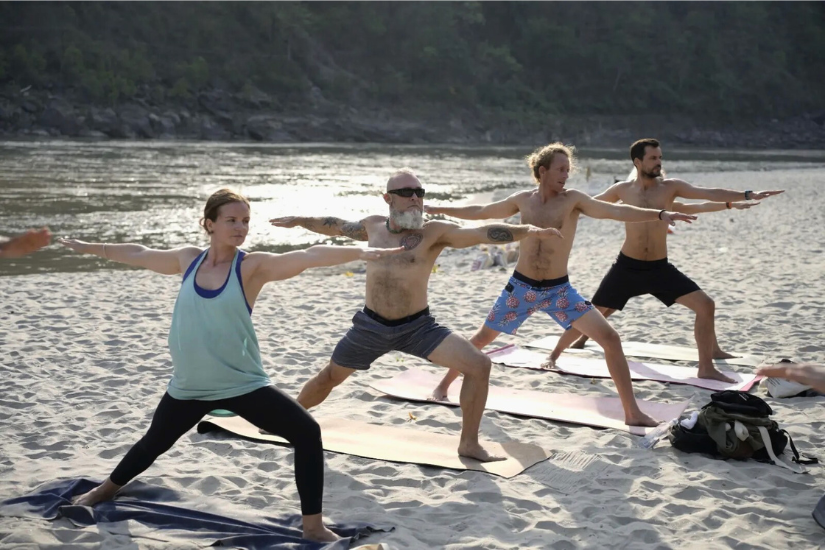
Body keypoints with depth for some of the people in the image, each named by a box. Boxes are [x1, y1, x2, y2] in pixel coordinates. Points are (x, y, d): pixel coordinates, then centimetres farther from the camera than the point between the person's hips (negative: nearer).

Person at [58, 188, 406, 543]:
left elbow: (308, 256, -27)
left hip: (243, 385, -3)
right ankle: (105, 490, 53)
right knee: (154, 443, 23)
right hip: (188, 387, 3)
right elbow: (139, 255, 16)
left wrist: (360, 252, -40)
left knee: (308, 434, -16)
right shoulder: (188, 260, -1)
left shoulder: (253, 267, -12)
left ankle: (313, 526, -3)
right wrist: (89, 247, 27)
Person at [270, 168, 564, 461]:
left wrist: (527, 230, -44)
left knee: (479, 365, -20)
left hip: (418, 327, -3)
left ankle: (469, 444, -3)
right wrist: (299, 221, 32)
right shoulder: (373, 226, -1)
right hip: (371, 325, 3)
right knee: (330, 377, 18)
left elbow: (481, 233, -29)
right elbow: (338, 226, 20)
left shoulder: (435, 232, -14)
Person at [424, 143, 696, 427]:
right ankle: (444, 385, 36)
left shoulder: (573, 199, -9)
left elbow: (615, 211, -23)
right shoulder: (523, 200, -2)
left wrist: (659, 214, -37)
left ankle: (632, 412, -6)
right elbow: (480, 212, 12)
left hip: (559, 289, -1)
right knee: (482, 337, 12)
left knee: (610, 338, -13)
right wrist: (436, 209, 18)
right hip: (521, 286, 2)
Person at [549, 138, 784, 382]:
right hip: (626, 266, -1)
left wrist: (748, 195, -25)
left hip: (660, 267, 1)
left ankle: (706, 367, 6)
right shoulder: (622, 190, -3)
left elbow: (709, 193, -15)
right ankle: (555, 354, 21)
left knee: (705, 305, -10)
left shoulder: (670, 187, -5)